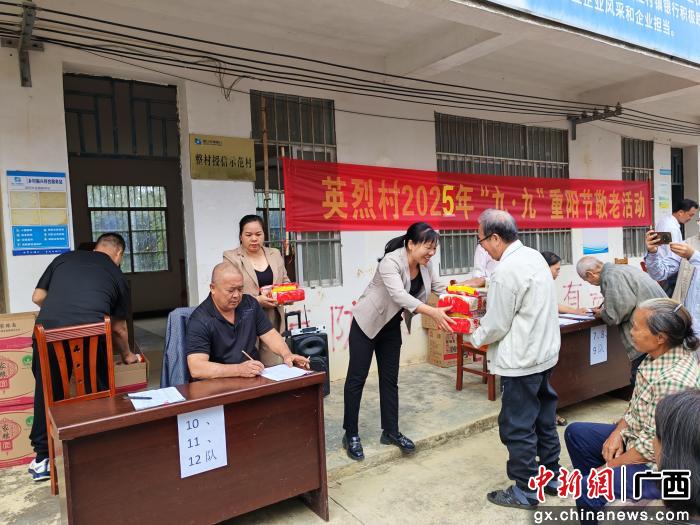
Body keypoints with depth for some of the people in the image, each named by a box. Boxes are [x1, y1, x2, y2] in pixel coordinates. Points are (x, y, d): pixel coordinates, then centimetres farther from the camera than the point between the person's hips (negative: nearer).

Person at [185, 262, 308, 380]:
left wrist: (287, 354, -11)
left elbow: (269, 334, 9)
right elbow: (196, 369, -21)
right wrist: (238, 370, -32)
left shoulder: (250, 304, 6)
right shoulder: (200, 320, -12)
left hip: (254, 378, 5)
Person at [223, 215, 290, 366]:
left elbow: (285, 282, 20)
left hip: (273, 319, 4)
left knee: (273, 366, 4)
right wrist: (257, 300, -18)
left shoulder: (275, 254, 13)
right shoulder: (231, 257, -1)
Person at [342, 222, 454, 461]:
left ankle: (390, 431, 22)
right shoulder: (391, 262, -29)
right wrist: (432, 312, -51)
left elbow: (440, 289, -3)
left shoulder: (426, 265, -6)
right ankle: (351, 434, 13)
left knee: (390, 379, 11)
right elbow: (399, 295, -42)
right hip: (367, 324, -7)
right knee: (357, 378, 2)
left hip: (391, 327, 7)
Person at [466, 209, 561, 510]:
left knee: (517, 427, 5)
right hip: (545, 353, 9)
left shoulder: (506, 271, -22)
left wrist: (474, 339, 1)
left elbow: (497, 325, -17)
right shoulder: (534, 256, 6)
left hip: (521, 360, -9)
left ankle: (525, 492, 19)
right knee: (544, 419, 21)